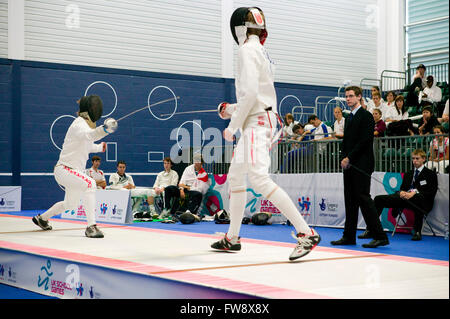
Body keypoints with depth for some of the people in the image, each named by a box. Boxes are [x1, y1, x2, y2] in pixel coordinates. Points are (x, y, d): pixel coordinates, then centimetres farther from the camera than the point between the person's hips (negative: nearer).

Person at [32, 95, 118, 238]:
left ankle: (41, 218, 48)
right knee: (90, 184, -34)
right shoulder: (79, 123, -19)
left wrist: (100, 147, 41)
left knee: (71, 205, 25)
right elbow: (88, 135, -46)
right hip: (64, 169, -10)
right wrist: (104, 129, -63)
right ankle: (91, 227, -35)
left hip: (74, 171, 10)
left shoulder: (87, 123, 9)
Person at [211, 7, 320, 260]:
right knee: (235, 176, 18)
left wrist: (233, 126, -14)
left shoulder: (248, 50, -10)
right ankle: (232, 238, 26)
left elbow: (250, 92, -20)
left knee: (260, 179, -21)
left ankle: (306, 233, -25)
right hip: (264, 120, 11)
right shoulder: (262, 52, 19)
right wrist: (234, 109, 27)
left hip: (256, 123, -11)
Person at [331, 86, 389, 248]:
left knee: (363, 198, -13)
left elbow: (365, 140, -15)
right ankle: (349, 236, 14)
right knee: (350, 200, 9)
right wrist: (344, 158, 5)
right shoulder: (349, 118, 20)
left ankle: (380, 236, -10)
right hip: (349, 165, 8)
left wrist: (349, 158, -14)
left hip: (361, 165, -8)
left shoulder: (366, 116, -6)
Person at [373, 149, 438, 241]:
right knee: (378, 199, -12)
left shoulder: (431, 174, 10)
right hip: (404, 197, 6)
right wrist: (401, 192, -6)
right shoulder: (408, 174, 28)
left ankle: (417, 232, -32)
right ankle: (371, 230, -17)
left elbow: (431, 193, -3)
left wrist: (414, 193, -18)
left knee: (419, 197, -44)